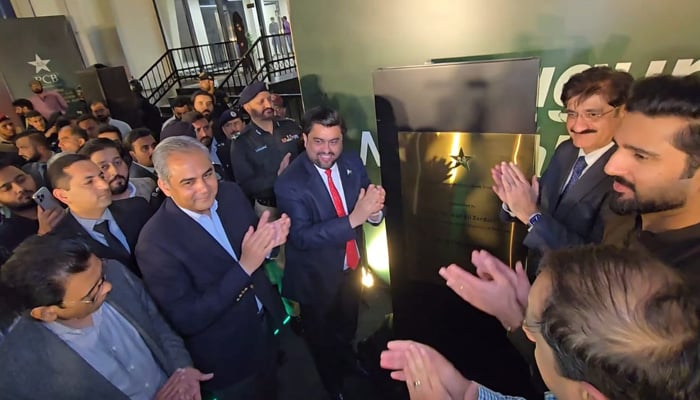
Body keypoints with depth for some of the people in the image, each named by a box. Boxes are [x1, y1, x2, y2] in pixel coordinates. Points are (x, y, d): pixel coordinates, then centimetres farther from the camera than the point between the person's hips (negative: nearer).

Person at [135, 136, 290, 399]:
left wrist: (268, 240, -23)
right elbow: (185, 321, -26)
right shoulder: (155, 242, -28)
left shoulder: (231, 193, -12)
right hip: (227, 356, -5)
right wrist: (244, 267, -35)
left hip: (268, 323, 5)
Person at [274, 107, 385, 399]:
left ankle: (348, 359, 65)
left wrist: (374, 210, -34)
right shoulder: (289, 183, -27)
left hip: (352, 266, 5)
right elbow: (301, 236, -33)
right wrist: (354, 218, -42)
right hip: (317, 276, -4)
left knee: (348, 325, 32)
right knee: (322, 336, 23)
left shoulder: (352, 162, -11)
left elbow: (370, 209, -9)